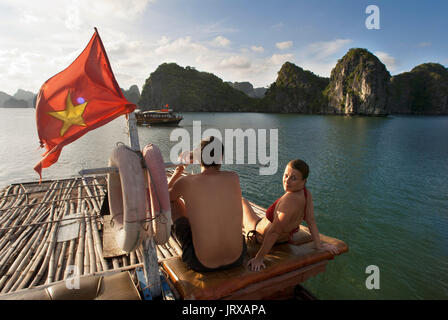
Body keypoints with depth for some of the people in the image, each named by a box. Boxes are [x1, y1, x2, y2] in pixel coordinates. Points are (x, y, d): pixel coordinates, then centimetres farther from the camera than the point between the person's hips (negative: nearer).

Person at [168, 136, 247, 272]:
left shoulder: (185, 182, -14)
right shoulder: (234, 177, -8)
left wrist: (177, 172, 24)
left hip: (202, 264, -2)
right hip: (237, 258, 3)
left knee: (173, 200, 16)